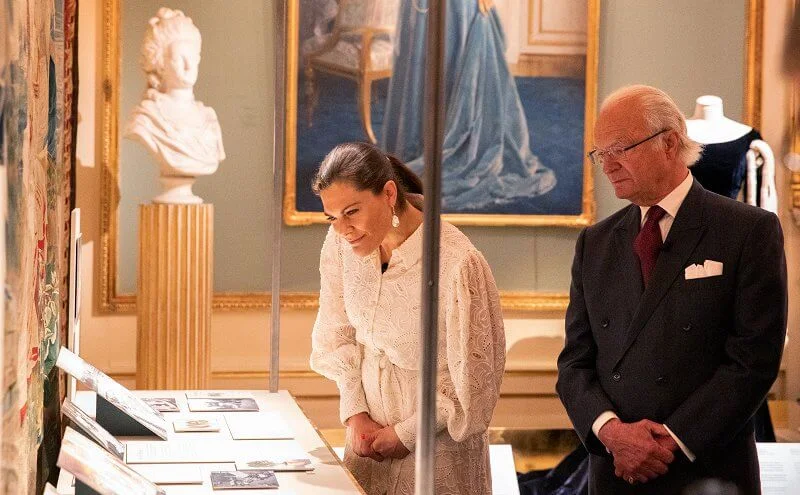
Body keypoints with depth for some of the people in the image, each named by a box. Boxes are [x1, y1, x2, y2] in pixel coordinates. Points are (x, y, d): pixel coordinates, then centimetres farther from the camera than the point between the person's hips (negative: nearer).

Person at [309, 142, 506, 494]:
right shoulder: (341, 243, -8)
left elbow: (474, 376, -16)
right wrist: (354, 413, -2)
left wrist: (407, 434, -10)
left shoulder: (457, 263, -25)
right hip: (369, 438, 5)